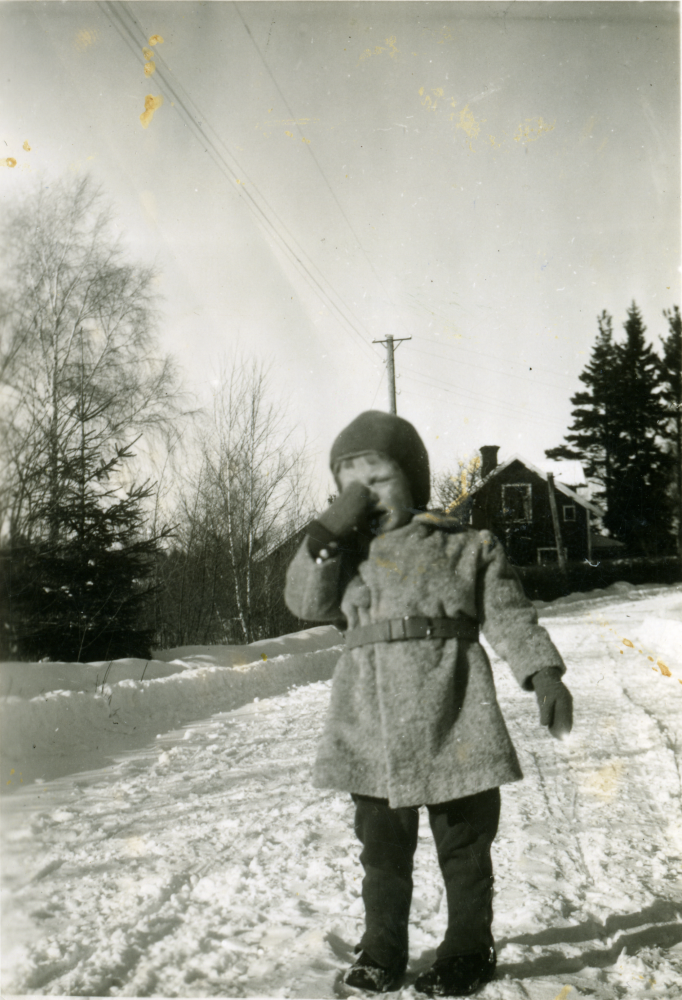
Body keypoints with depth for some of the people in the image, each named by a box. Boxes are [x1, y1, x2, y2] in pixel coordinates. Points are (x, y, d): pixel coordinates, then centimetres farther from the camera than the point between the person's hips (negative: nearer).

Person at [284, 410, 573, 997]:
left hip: (453, 721, -2)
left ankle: (468, 951, 28)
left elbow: (510, 617, 1)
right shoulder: (347, 557, 13)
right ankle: (382, 950, 31)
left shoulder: (466, 548, 3)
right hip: (370, 731, 3)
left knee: (464, 846, 10)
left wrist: (544, 673, -13)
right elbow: (305, 600, 0)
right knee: (382, 849, 13)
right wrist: (331, 531, -9)